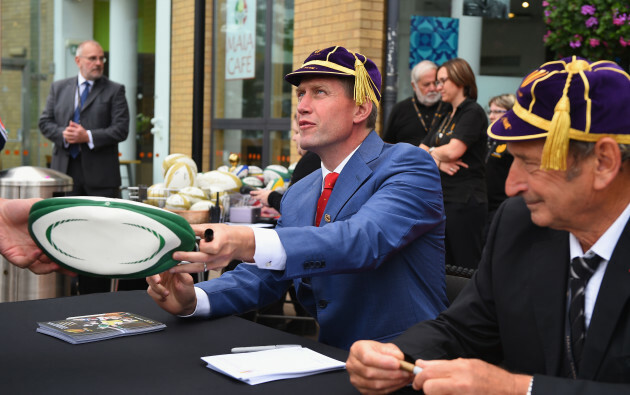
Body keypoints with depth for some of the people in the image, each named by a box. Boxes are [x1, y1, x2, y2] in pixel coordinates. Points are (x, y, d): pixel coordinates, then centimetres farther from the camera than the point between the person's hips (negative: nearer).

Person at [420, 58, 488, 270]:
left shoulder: (473, 112, -8)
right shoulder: (447, 117, 18)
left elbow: (453, 151, -20)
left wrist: (433, 152, 2)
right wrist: (438, 161, -9)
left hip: (465, 201, -9)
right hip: (443, 197, 9)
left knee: (465, 267, -4)